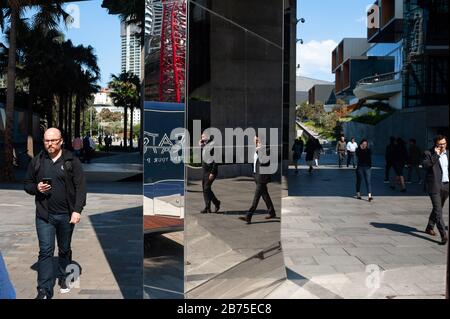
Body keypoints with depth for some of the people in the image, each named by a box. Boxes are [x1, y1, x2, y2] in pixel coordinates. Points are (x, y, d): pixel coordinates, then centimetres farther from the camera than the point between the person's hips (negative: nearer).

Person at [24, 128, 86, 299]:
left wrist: (77, 210, -15)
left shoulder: (72, 161, -2)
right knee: (45, 251, -4)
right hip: (44, 215, 1)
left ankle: (64, 278, 34)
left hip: (66, 215, 0)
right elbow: (27, 184, 13)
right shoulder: (37, 161, 5)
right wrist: (36, 188, -10)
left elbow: (80, 187, -6)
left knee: (65, 250, 15)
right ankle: (44, 291, -1)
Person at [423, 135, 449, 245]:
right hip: (434, 186, -6)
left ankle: (429, 228, 35)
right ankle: (444, 235, -15)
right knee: (438, 211, -11)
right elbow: (425, 165, -22)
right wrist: (436, 154, -23)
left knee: (437, 209, 17)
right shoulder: (429, 154, -5)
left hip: (446, 186, 6)